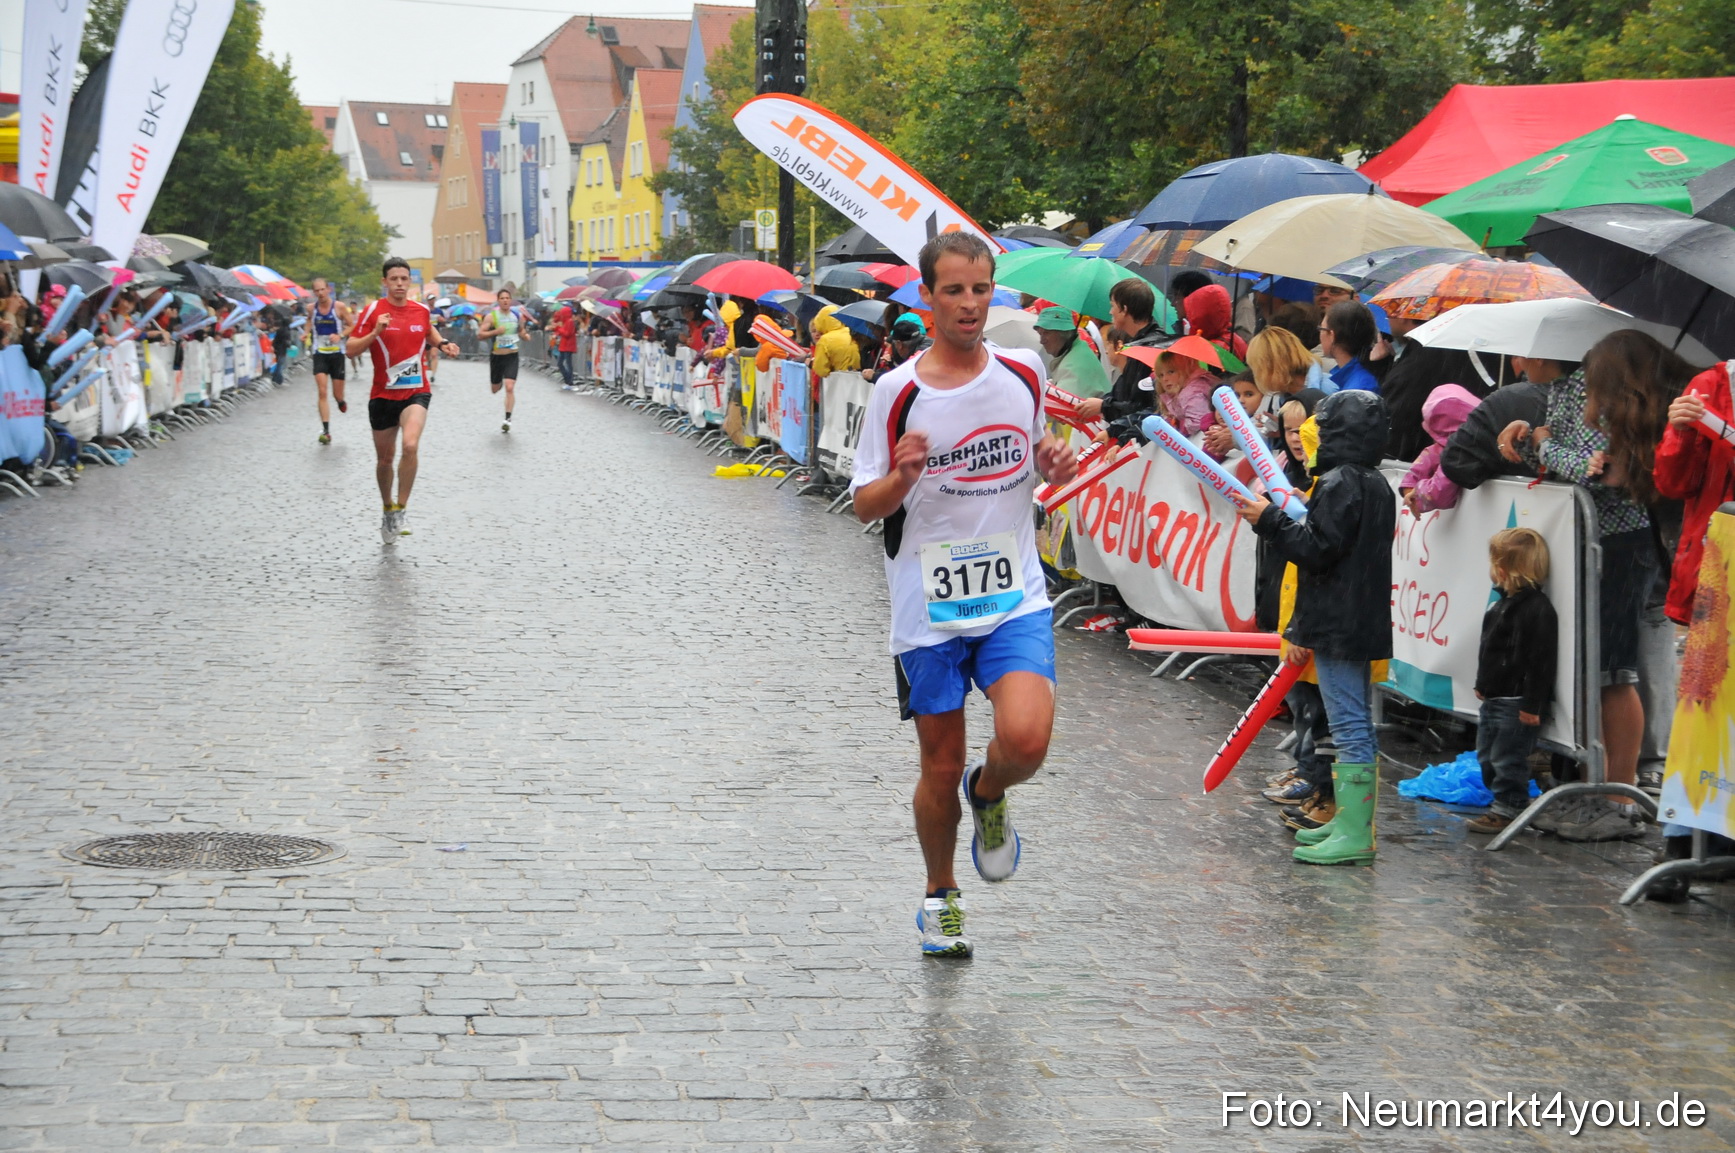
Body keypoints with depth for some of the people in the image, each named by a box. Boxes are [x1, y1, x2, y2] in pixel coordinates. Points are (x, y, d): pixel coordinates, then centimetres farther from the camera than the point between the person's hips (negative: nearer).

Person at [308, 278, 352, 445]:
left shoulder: (339, 307, -8)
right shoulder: (312, 308, 1)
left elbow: (351, 326, -1)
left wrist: (340, 335, -19)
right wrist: (307, 333, 2)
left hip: (337, 353, -1)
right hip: (319, 354, 1)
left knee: (337, 395, 7)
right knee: (322, 392, -12)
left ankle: (341, 401, 46)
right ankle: (325, 431, -12)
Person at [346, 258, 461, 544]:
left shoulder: (422, 310, 3)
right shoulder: (373, 311, -6)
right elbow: (350, 350, -9)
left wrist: (443, 345, 6)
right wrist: (375, 332, -23)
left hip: (416, 392, 0)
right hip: (383, 394, 0)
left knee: (411, 445, -25)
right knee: (384, 459, 11)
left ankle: (401, 509, -12)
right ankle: (388, 509, 35)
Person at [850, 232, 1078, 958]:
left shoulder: (1023, 375, 2)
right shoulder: (898, 392, -7)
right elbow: (865, 506, -2)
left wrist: (1054, 468, -3)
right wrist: (902, 477, -23)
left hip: (1015, 598, 1)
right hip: (929, 607, -1)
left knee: (1026, 740, -20)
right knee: (940, 768, 7)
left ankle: (988, 795, 16)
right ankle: (940, 897, 32)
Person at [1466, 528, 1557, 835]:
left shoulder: (1536, 608, -20)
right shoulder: (1505, 603, 12)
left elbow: (1539, 660, -23)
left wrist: (1532, 704, -23)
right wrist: (1482, 685, 26)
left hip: (1516, 703, -11)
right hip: (1494, 700, 11)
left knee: (1507, 759, -4)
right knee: (1487, 756, 17)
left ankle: (1508, 809, 6)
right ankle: (1504, 805, 27)